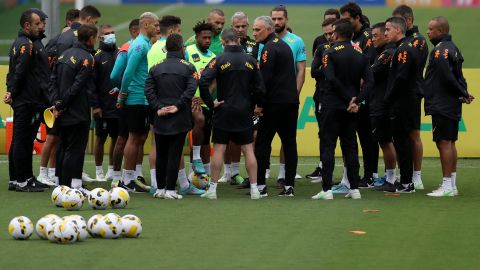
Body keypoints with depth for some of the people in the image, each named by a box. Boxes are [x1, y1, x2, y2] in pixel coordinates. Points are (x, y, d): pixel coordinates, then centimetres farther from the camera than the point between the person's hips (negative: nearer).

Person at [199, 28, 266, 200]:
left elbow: (203, 82, -19)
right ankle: (254, 189, 6)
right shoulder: (250, 61, 1)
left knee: (218, 149, 3)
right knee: (248, 149, 7)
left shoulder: (219, 60, -9)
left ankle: (213, 188, 4)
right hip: (244, 113, 2)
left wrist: (210, 103, -8)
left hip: (223, 111, -2)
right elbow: (260, 89, 2)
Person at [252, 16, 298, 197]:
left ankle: (260, 185, -5)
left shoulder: (269, 48, -10)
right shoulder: (284, 45, 19)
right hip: (292, 100, 9)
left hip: (276, 102, -9)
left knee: (262, 142, -3)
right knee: (289, 143, 6)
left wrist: (259, 104, -12)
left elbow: (265, 78, -16)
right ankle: (289, 185, 5)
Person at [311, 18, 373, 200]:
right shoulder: (360, 54, 6)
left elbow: (332, 79, -19)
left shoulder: (330, 53, -8)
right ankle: (354, 188, 11)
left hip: (332, 105, -5)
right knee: (350, 146, 12)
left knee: (327, 145, -1)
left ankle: (327, 189, -7)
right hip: (351, 109, 5)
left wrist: (349, 99, -13)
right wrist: (356, 100, -8)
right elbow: (369, 81, -2)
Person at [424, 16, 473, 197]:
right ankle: (452, 185, 17)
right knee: (450, 143, 13)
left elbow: (447, 78, -21)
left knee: (443, 143, -8)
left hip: (441, 106, -10)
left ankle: (447, 186, -9)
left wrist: (463, 94, -11)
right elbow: (457, 76, 15)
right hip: (452, 105, 10)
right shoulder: (453, 48, 16)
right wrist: (463, 93, 2)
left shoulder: (440, 51, -15)